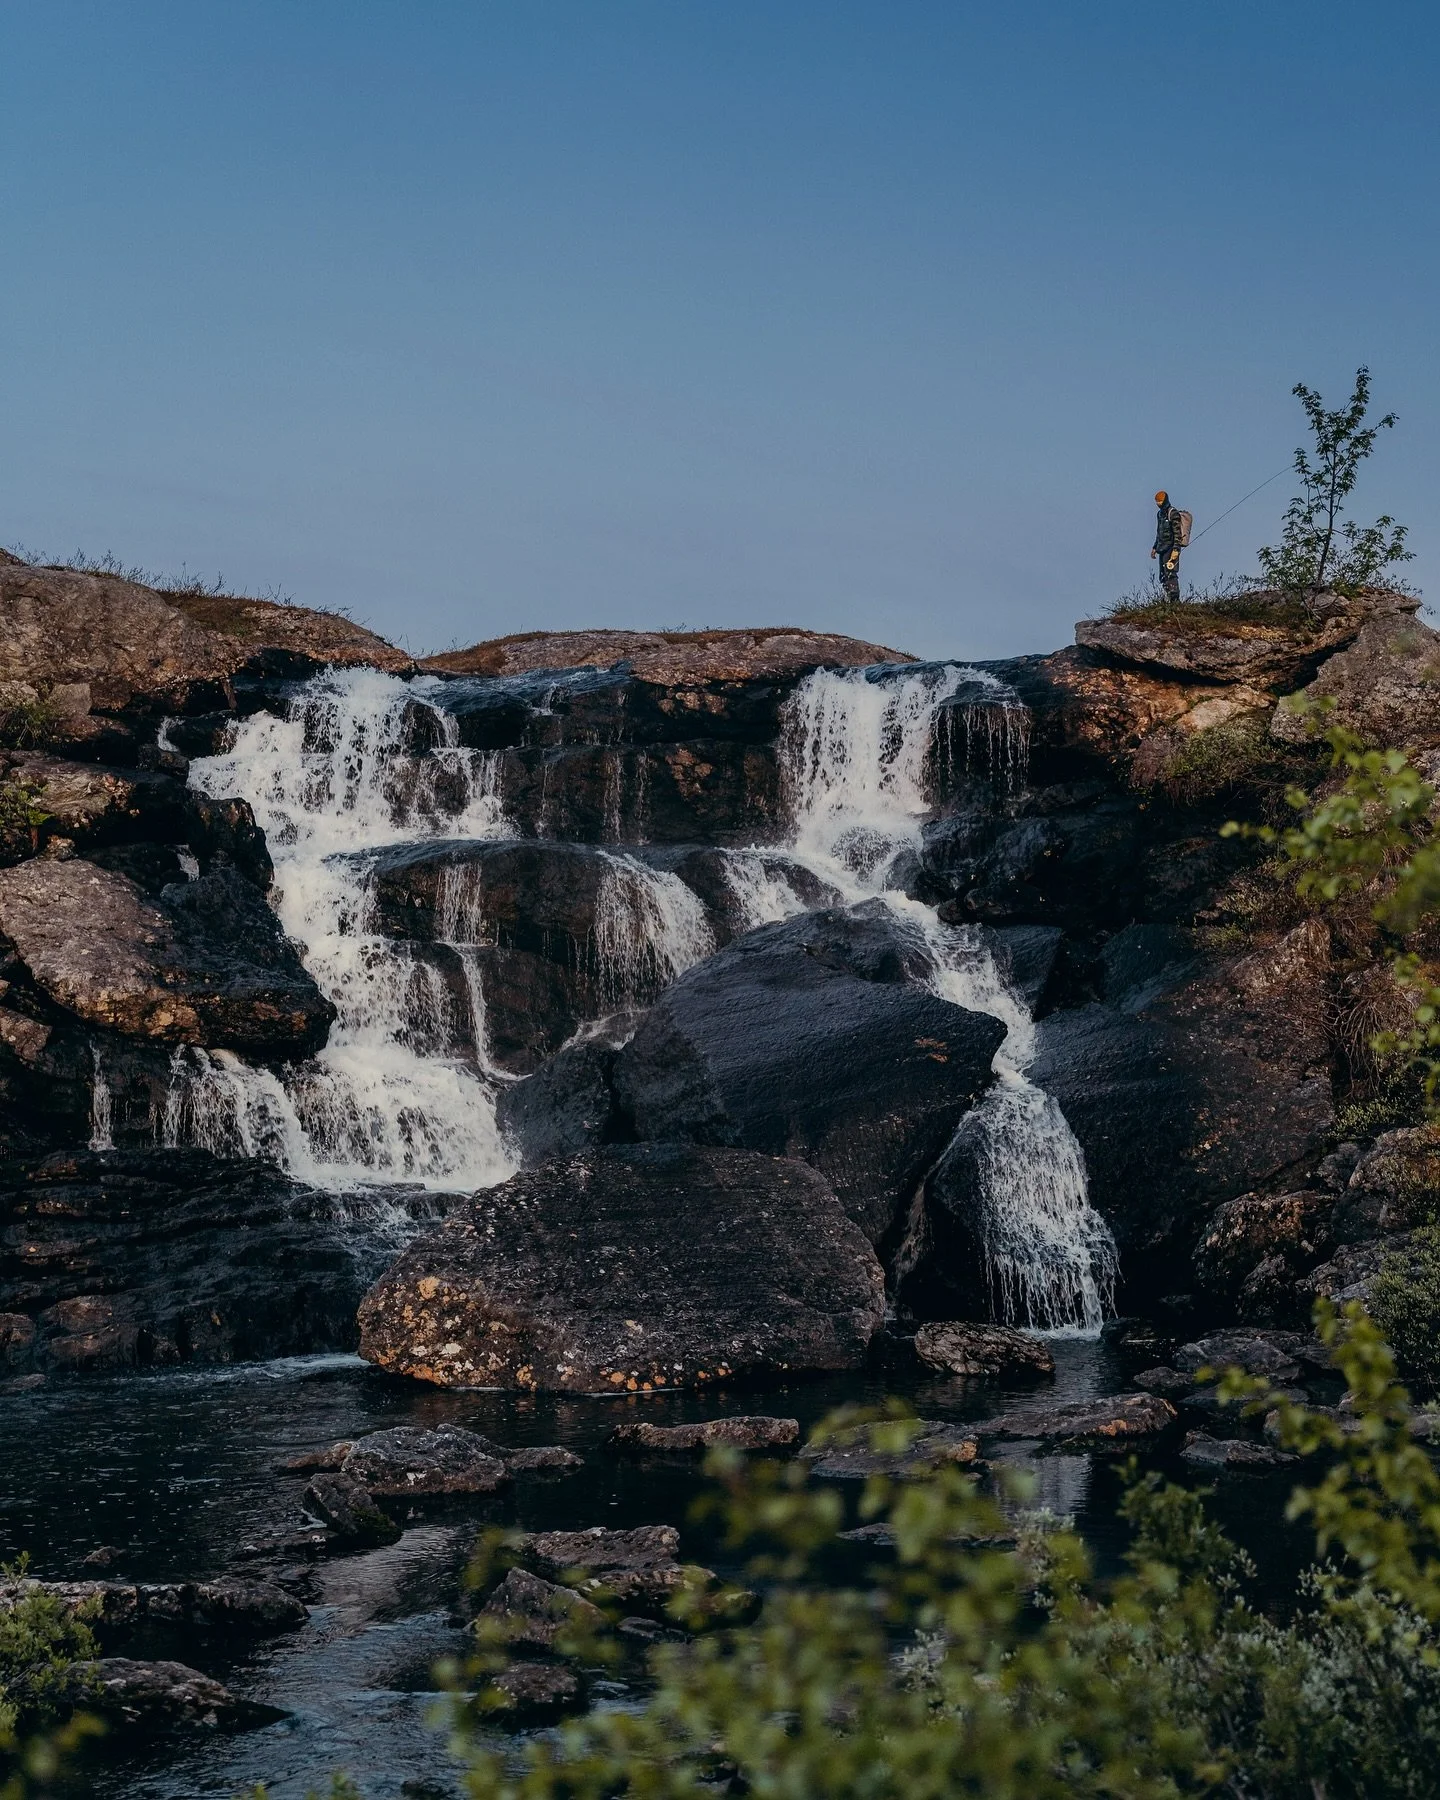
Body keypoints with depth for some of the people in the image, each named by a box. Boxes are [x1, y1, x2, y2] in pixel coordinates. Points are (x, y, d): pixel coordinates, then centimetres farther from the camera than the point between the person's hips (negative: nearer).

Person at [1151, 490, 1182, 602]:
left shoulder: (1172, 513, -10)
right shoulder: (1160, 514, 18)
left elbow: (1177, 533, -16)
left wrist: (1176, 550, -23)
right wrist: (1155, 548, 25)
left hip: (1171, 549, -9)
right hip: (1163, 549, 9)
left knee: (1170, 574, -15)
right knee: (1163, 576, 6)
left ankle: (1175, 600, -17)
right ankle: (1168, 599, 8)